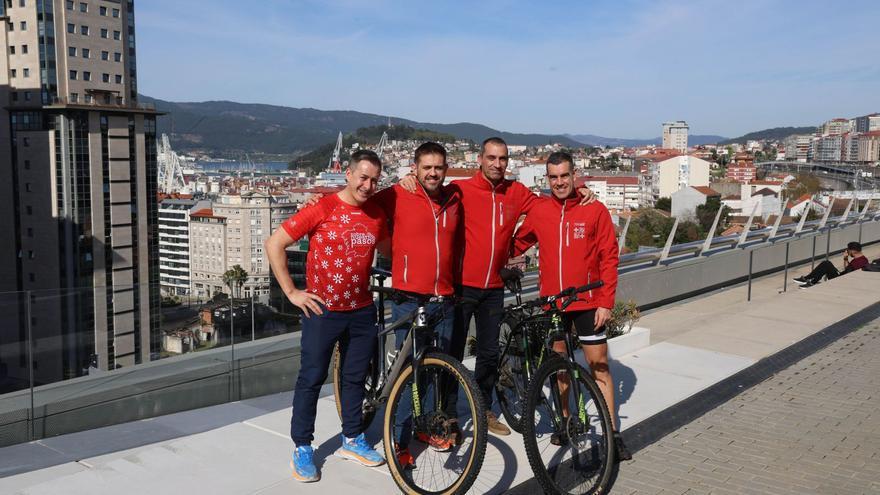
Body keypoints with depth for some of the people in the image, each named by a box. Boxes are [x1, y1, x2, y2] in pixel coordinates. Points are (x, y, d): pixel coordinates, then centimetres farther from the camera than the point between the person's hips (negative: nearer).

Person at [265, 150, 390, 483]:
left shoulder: (376, 215, 2)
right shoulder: (321, 209, -13)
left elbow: (386, 249, 22)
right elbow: (274, 244, -11)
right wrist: (291, 292, -10)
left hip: (362, 310, 5)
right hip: (323, 310, -5)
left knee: (356, 377, 15)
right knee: (312, 379, 4)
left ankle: (352, 440, 31)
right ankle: (302, 449, 17)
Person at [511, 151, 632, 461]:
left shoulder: (595, 210, -5)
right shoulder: (539, 211, 2)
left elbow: (608, 258, -4)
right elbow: (518, 244, 16)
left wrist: (606, 302, -8)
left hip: (587, 302, -2)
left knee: (599, 364, 1)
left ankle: (613, 433, 8)